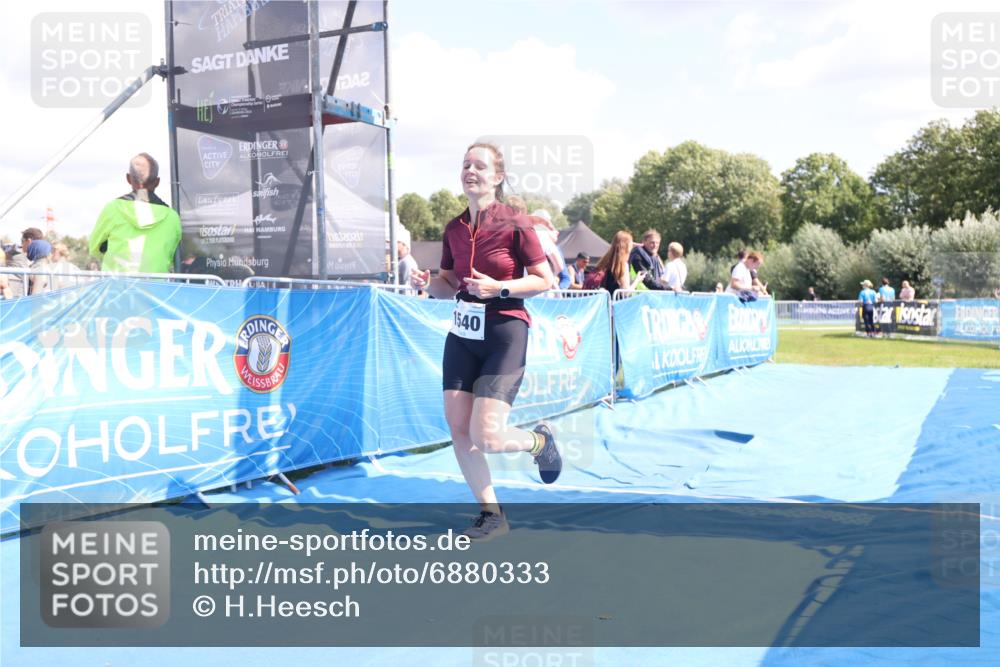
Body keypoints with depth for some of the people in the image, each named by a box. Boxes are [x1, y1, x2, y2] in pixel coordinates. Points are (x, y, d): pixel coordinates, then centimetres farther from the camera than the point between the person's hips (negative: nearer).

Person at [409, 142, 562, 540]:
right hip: (462, 336, 6)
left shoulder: (514, 225, -9)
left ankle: (539, 440, 22)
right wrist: (427, 283, -5)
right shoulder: (454, 229, 7)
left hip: (504, 337, -6)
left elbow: (545, 280, -7)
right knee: (458, 429, 2)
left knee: (485, 438, -13)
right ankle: (491, 514, 21)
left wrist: (500, 289, -19)